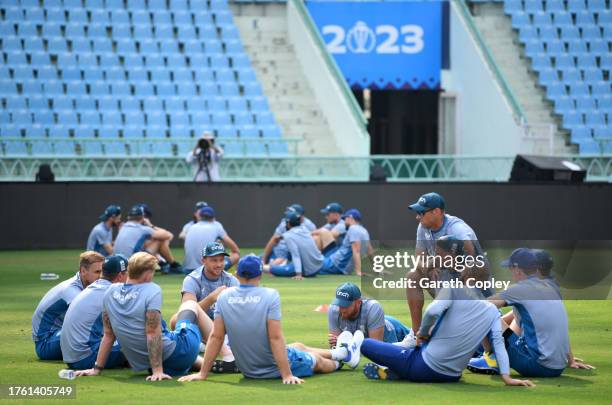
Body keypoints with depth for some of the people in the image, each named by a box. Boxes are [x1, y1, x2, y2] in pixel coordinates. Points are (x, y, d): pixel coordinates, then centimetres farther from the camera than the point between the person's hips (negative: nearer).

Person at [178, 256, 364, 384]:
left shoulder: (224, 297, -10)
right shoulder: (270, 296, -21)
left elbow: (216, 337, -10)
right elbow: (275, 338, -24)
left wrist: (202, 373, -6)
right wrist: (287, 375, -21)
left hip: (246, 369, 5)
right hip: (273, 368, -5)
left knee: (298, 347, 32)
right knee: (317, 360, 27)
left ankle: (342, 352, 57)